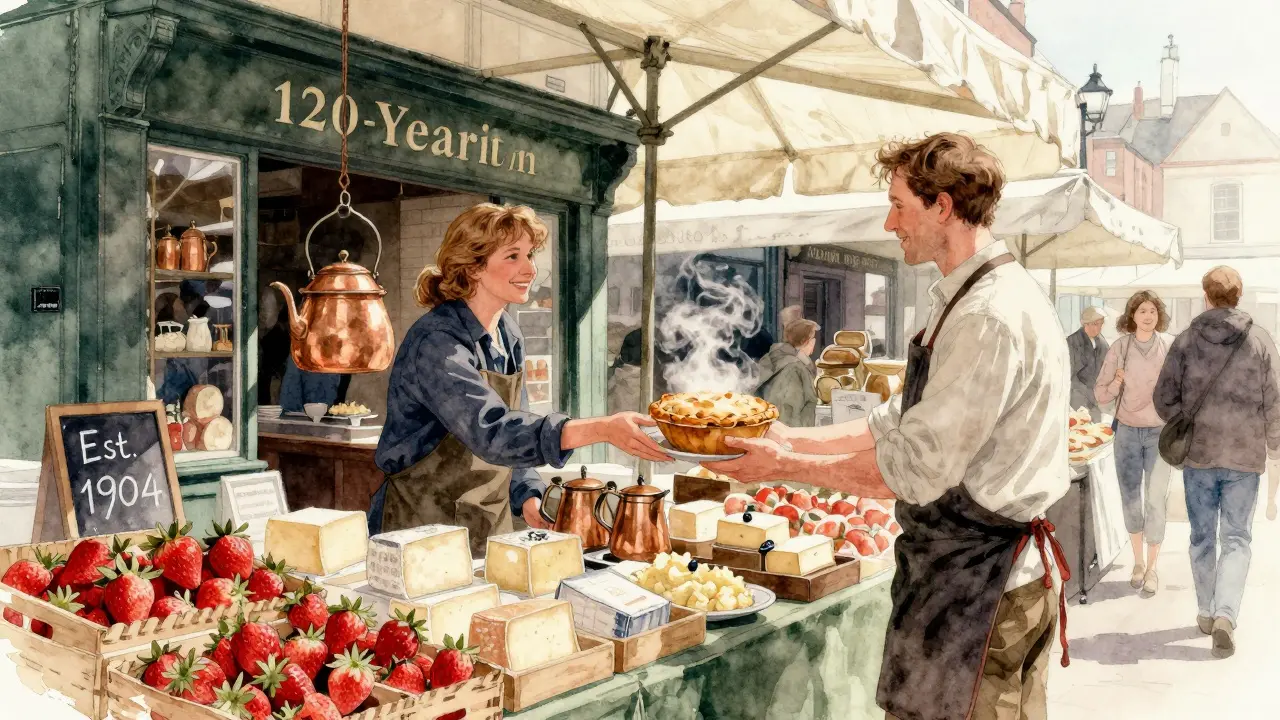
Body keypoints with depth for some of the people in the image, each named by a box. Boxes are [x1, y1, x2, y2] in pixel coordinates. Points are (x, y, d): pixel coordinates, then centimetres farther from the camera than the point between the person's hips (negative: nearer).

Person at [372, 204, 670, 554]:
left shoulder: (509, 337, 4)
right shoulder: (436, 344, -22)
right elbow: (492, 432, -35)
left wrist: (528, 497, -3)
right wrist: (603, 429, -44)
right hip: (420, 532, -7)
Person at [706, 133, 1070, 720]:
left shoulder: (991, 318, -23)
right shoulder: (967, 302, 11)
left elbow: (913, 469, -23)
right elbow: (901, 423, 14)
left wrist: (788, 466, -13)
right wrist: (796, 438, 7)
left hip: (982, 583, -9)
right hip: (954, 567, 9)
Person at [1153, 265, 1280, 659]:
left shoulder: (1186, 340, -4)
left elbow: (1165, 398, -5)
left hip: (1198, 453, 1)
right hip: (1245, 455, 0)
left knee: (1202, 537, 13)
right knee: (1236, 540, 6)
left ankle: (1205, 613, 22)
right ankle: (1225, 615, -9)